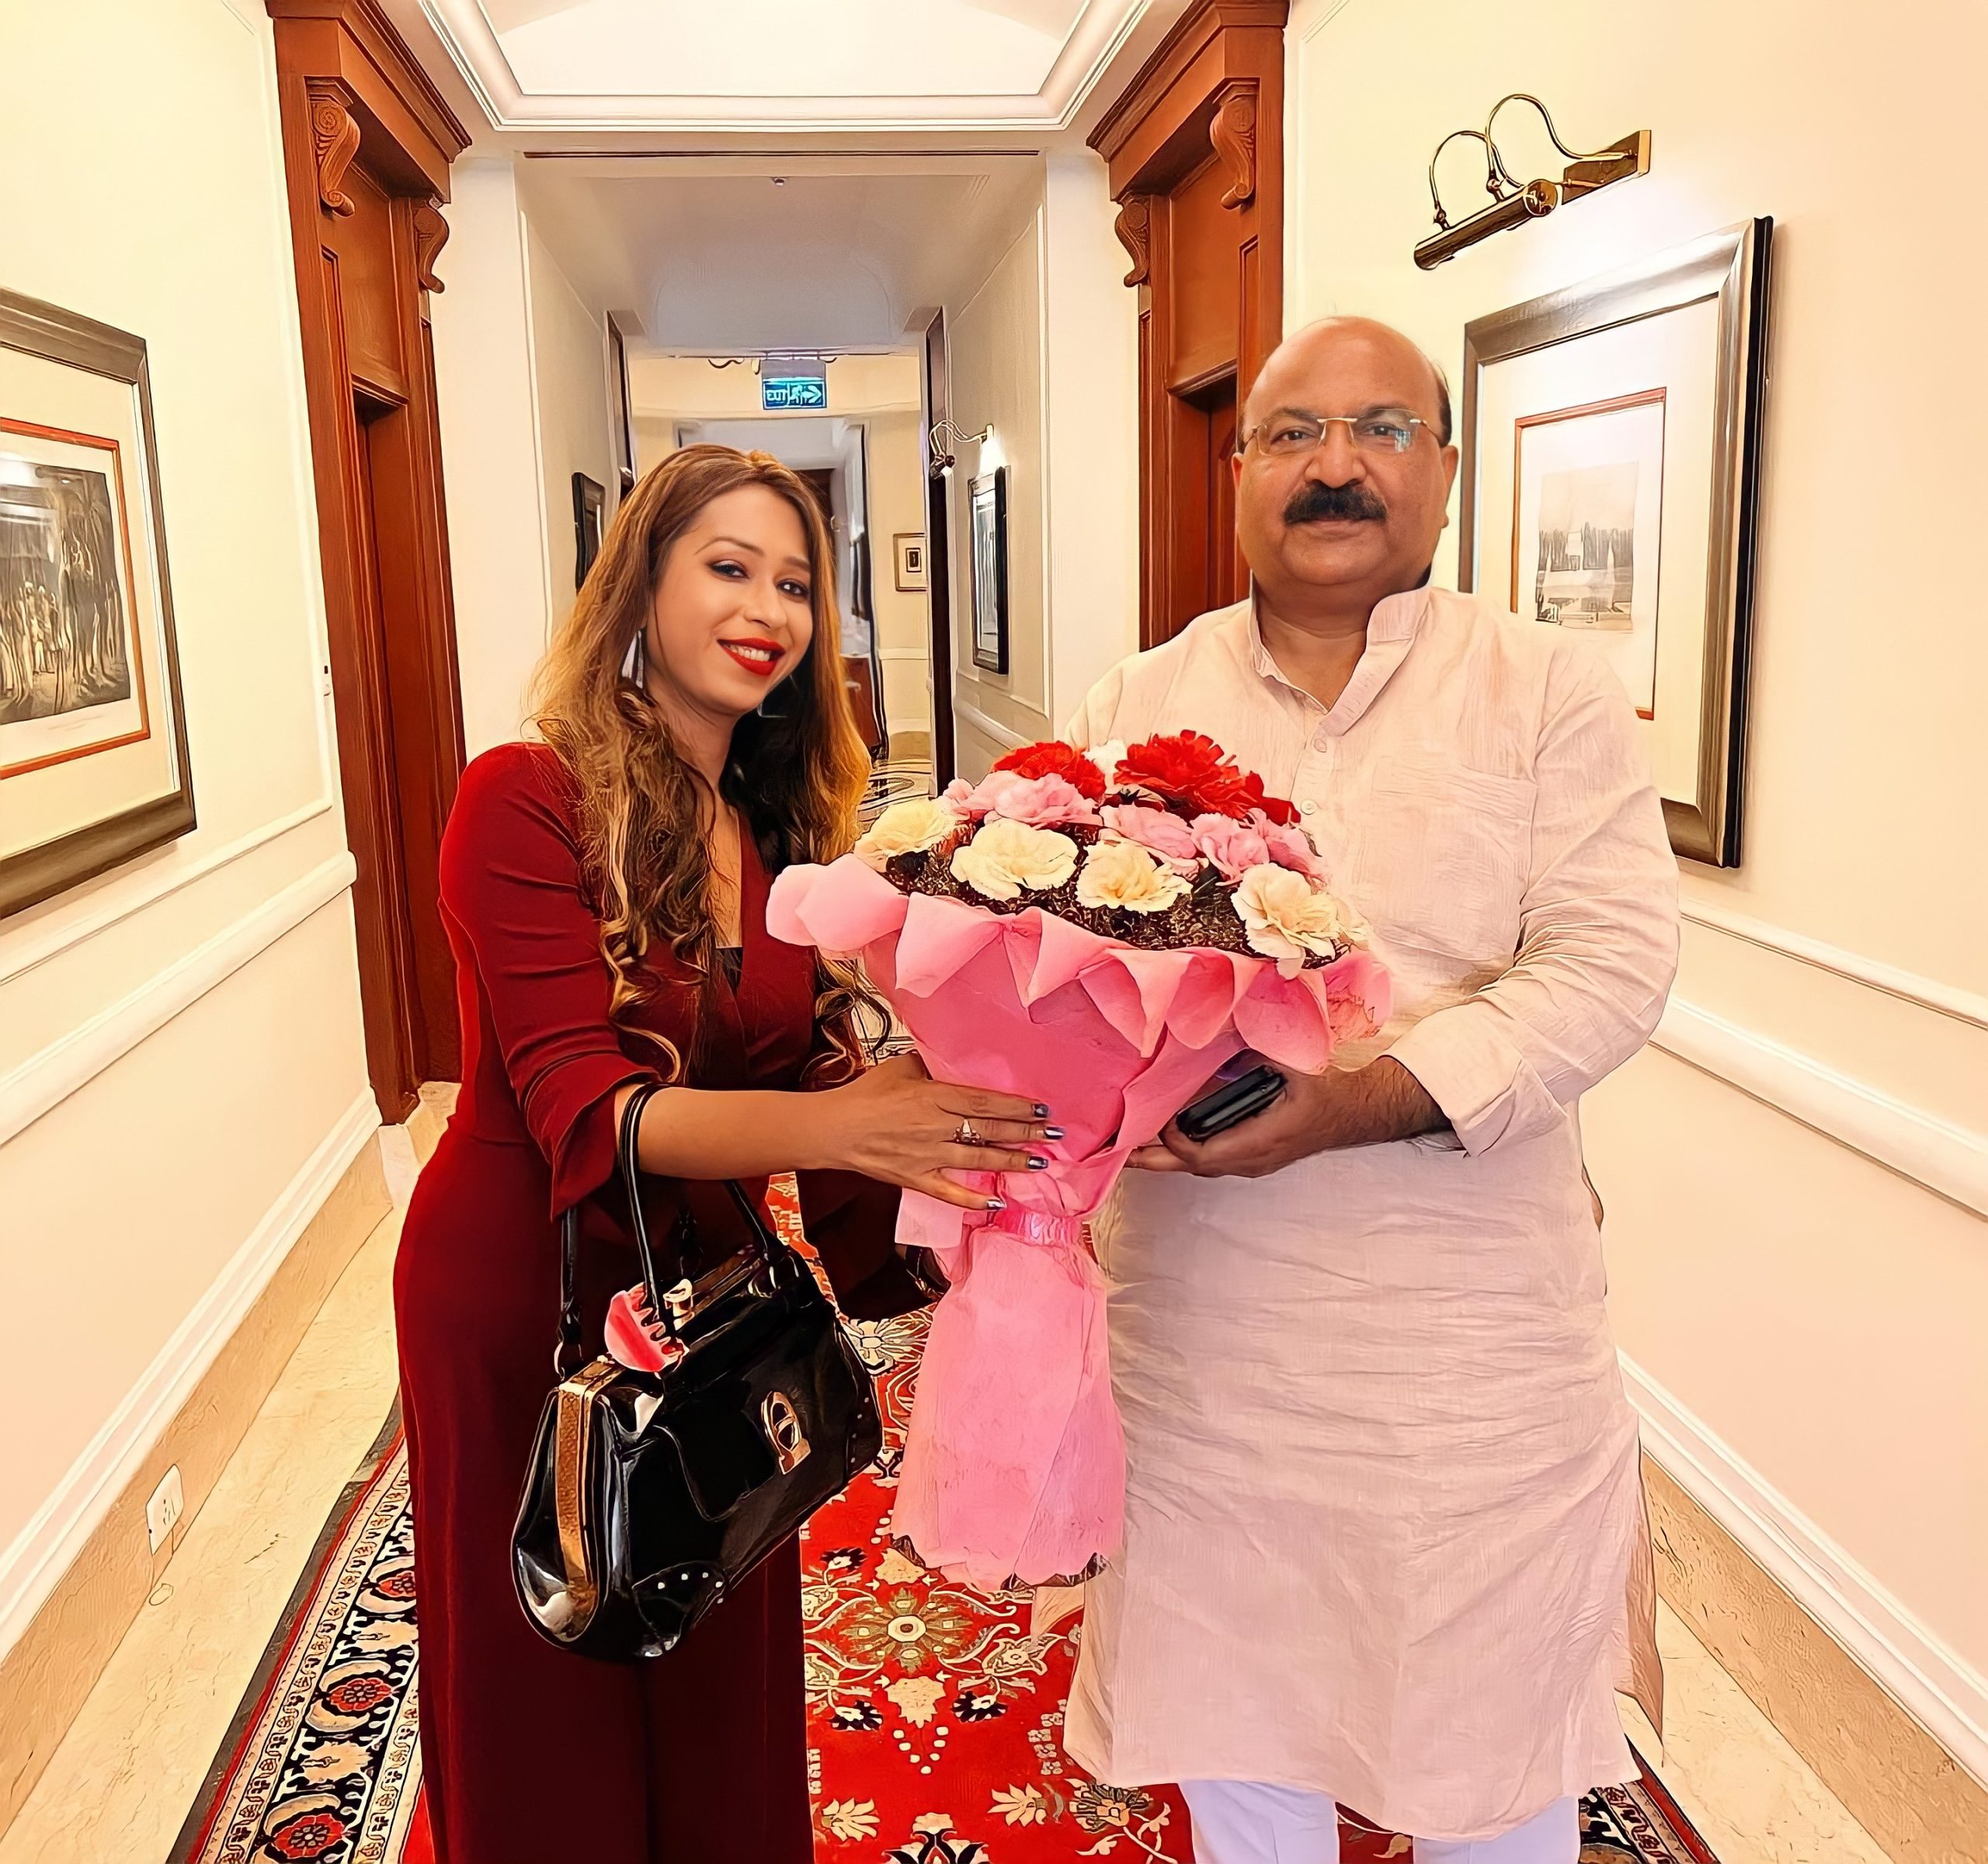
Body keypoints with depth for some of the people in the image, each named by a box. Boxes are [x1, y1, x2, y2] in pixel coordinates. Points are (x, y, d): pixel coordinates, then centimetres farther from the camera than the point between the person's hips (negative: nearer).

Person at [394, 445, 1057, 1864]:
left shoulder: (784, 827, 0)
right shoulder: (529, 802, -19)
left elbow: (811, 1065, -2)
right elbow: (583, 1108, -28)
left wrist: (945, 1113, -22)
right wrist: (842, 1124, -43)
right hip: (527, 1285, -5)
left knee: (725, 1687, 21)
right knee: (549, 1725, 16)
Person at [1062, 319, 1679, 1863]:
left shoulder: (1549, 692, -2)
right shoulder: (1138, 705, 6)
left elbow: (1611, 962, -12)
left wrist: (1361, 1101, -25)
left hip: (1473, 1317, -1)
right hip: (1201, 1314, 2)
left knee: (1495, 1704, 16)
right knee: (1227, 1696, 20)